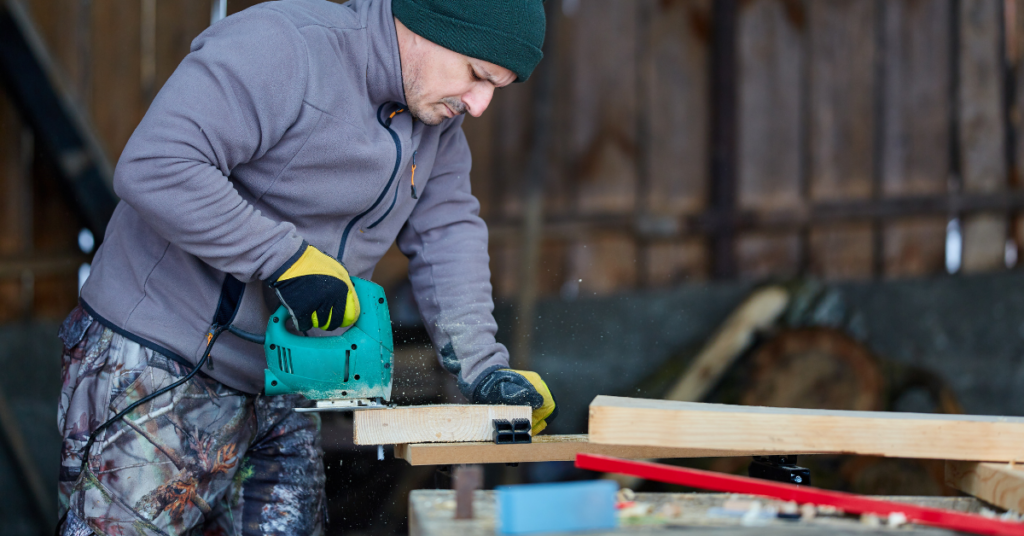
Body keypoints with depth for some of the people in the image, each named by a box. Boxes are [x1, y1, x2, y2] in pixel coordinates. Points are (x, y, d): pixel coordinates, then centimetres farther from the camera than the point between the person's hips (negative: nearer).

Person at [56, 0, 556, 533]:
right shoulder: (283, 47, -22)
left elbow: (447, 229, 8)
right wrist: (286, 258, -28)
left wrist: (483, 369, -4)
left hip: (278, 390, 8)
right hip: (156, 377, -8)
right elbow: (154, 167, -30)